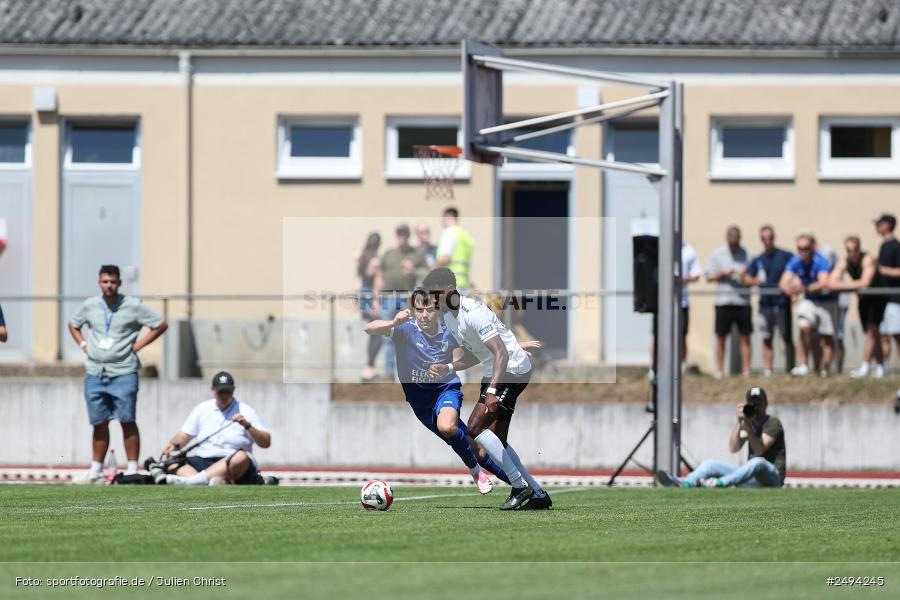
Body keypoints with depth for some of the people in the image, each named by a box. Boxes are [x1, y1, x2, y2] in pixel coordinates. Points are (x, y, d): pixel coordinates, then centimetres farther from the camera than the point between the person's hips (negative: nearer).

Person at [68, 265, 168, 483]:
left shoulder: (133, 306, -3)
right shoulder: (89, 306, 7)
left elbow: (161, 325, 1)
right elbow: (73, 324, 26)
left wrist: (137, 346, -4)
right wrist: (83, 345, 9)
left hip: (123, 373, -3)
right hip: (95, 373, 3)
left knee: (127, 422, -6)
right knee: (99, 424, 7)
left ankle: (132, 469, -3)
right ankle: (96, 470, 15)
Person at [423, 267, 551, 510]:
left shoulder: (474, 314, -23)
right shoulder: (447, 317, 8)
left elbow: (501, 353, -30)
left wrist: (491, 391, -40)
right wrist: (447, 368, 4)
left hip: (513, 369, -10)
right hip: (494, 373, 10)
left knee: (475, 427, -18)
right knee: (497, 442, 8)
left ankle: (520, 486, -13)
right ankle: (538, 495, 14)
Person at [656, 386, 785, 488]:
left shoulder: (773, 423, -5)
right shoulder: (749, 423, 14)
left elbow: (759, 450, -19)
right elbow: (734, 448, -2)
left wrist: (748, 426, -27)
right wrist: (739, 422, -13)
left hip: (772, 478, -6)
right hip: (752, 479, 6)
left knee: (757, 462, -40)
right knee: (710, 464, -10)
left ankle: (719, 483, -57)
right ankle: (684, 484, -40)